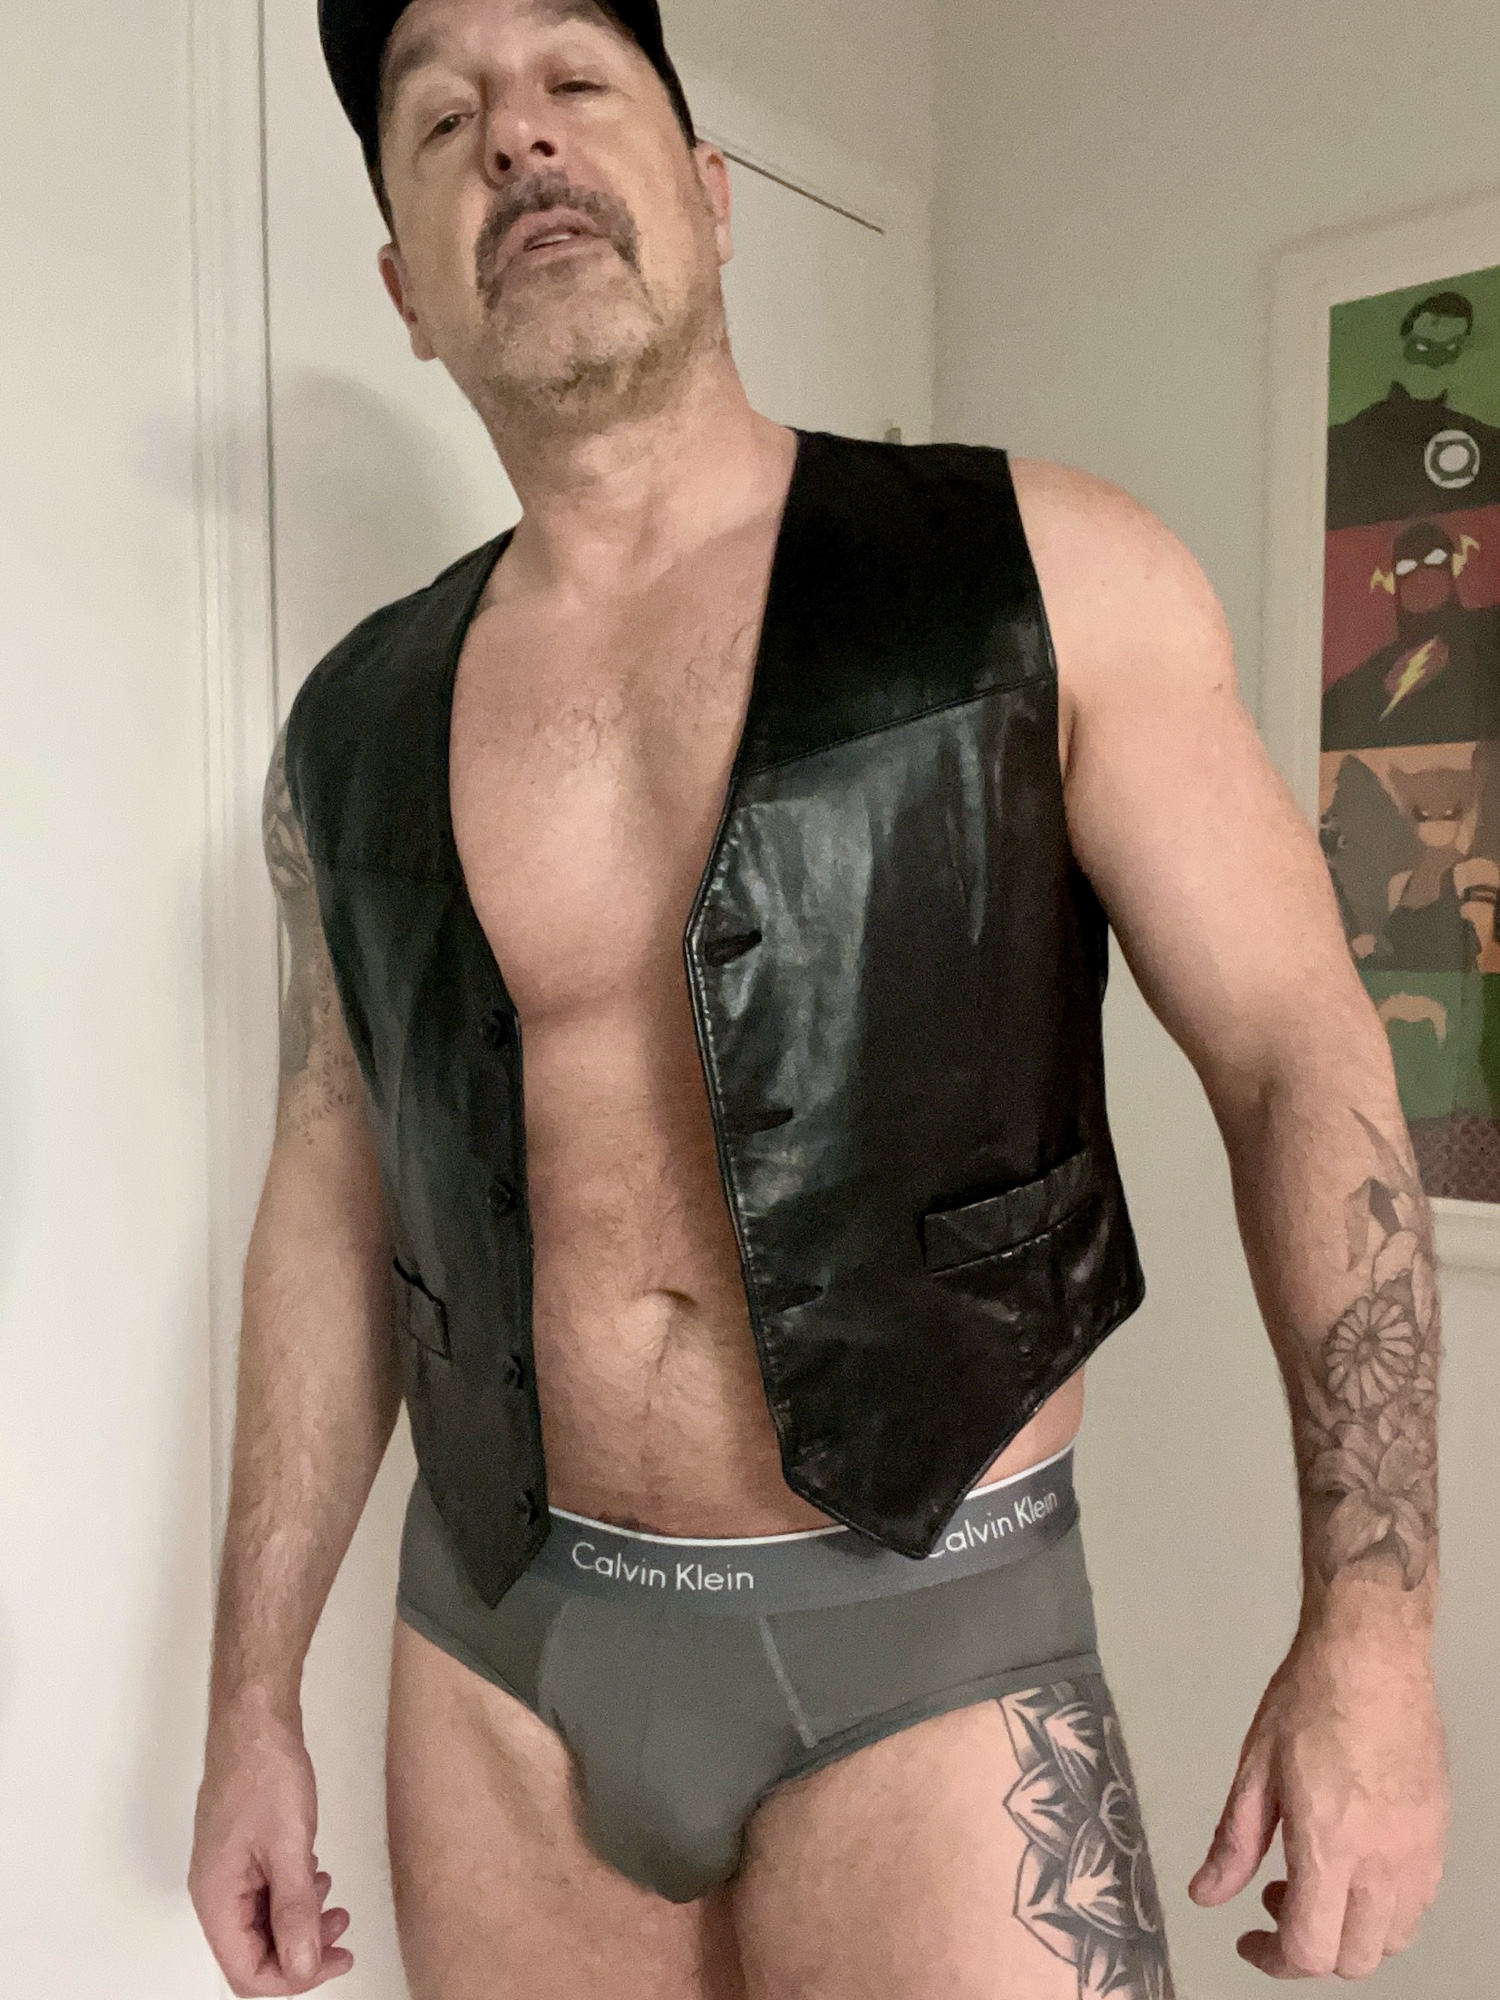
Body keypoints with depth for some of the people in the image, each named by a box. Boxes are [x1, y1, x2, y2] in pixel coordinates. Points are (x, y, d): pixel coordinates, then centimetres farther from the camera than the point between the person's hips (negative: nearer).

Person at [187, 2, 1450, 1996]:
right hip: (499, 1659, 4)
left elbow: (1302, 1056, -7)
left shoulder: (1042, 577, -8)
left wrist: (1371, 1623, -12)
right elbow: (340, 1192, 7)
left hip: (923, 1652, -3)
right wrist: (254, 1700, 9)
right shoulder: (359, 733, 1)